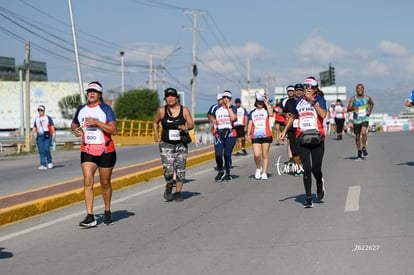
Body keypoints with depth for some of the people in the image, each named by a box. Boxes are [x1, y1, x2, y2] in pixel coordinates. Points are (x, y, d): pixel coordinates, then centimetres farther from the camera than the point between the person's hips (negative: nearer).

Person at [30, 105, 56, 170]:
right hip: (39, 137, 4)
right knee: (41, 151, -1)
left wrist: (54, 134, -14)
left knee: (46, 149, -16)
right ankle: (43, 165, 0)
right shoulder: (36, 119, 16)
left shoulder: (48, 118, 3)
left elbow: (52, 127, -2)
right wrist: (31, 136, 7)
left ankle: (49, 162, 6)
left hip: (47, 136, -4)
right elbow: (34, 128, 17)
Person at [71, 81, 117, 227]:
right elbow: (74, 123, 25)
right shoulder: (81, 109, 8)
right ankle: (90, 217, -14)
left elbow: (114, 130, -15)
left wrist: (97, 122, -23)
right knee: (87, 181, -12)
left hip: (106, 151, -3)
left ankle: (107, 212, 28)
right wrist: (75, 129, 2)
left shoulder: (106, 109, -6)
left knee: (105, 183, 8)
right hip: (87, 151, 3)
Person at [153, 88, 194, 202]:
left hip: (181, 145, 1)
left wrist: (186, 127, -20)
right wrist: (156, 134, 4)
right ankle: (169, 186, 19)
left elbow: (191, 125, 1)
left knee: (180, 170, 3)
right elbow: (155, 122, 16)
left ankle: (178, 193, 19)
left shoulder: (184, 110, -1)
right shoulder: (162, 111, 0)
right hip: (166, 145, -1)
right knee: (168, 171, -12)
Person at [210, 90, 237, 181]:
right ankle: (220, 171, 13)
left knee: (227, 155, -2)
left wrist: (229, 107, -13)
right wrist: (214, 121, 12)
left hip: (230, 134, -2)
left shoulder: (233, 108, 3)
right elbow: (212, 117, 29)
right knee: (218, 154, -10)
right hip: (219, 134, 2)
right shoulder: (217, 109, 10)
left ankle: (228, 173, 16)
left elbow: (233, 118, -15)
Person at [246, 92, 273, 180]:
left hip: (266, 135, -1)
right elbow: (250, 123, 11)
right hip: (255, 136, 1)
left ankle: (264, 173, 7)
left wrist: (266, 104, -8)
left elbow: (271, 114, -15)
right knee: (256, 155, -11)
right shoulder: (252, 112, 14)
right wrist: (248, 134, -2)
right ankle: (258, 168, 15)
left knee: (265, 155, 1)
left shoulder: (266, 110, 8)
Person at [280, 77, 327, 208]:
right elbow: (293, 117, 29)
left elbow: (323, 115, -18)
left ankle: (319, 183, 34)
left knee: (316, 169, -3)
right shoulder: (298, 102, 13)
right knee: (306, 169, -3)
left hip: (317, 138, -2)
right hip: (302, 138, 3)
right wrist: (285, 130, 23)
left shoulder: (319, 99, 0)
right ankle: (308, 198, 4)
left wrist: (312, 100, -18)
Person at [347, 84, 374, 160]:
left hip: (365, 119, -1)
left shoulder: (367, 98, 1)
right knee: (357, 136, 8)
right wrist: (353, 109, -30)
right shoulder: (353, 99, -3)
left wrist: (370, 111, 6)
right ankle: (359, 152, 24)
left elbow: (371, 104, 22)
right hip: (356, 120, 1)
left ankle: (364, 148, -6)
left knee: (363, 132, -25)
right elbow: (348, 109, -9)